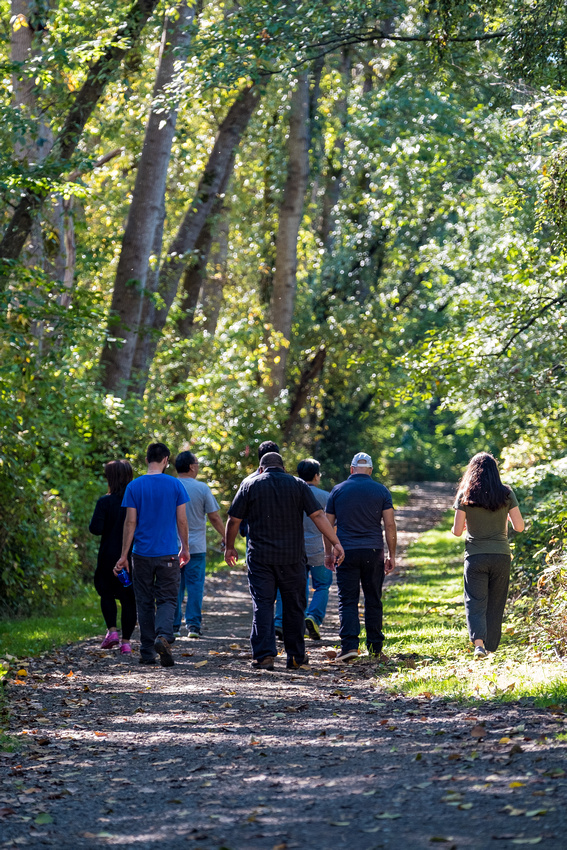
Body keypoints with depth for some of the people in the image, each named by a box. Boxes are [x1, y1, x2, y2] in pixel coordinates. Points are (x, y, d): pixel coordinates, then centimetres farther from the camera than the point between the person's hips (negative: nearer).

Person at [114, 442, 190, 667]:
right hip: (168, 555, -1)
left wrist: (124, 555, 0)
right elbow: (182, 521, 0)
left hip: (142, 554, 1)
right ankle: (163, 635, -22)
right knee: (167, 599, 5)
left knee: (145, 602, 9)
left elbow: (130, 523, -4)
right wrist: (185, 548, 14)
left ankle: (147, 652, 11)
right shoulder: (175, 485, -2)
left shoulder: (134, 486, -3)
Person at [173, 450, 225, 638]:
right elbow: (214, 517, -3)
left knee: (174, 587, 7)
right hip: (196, 546, -2)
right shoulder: (201, 488, -5)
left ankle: (173, 626, 7)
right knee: (195, 586, 4)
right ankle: (193, 624, 0)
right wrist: (225, 536, 11)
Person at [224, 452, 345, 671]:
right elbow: (318, 516, -4)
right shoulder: (298, 485, 5)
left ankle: (264, 655, -11)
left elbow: (234, 520, 1)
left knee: (262, 605, 0)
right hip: (292, 557, 1)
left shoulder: (249, 485, 3)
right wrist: (335, 543, -4)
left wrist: (229, 547, 15)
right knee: (294, 606, 10)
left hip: (260, 556, -1)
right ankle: (296, 657, 14)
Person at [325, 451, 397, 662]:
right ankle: (375, 646, 12)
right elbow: (390, 525, 0)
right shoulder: (381, 491, 3)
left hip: (346, 551, -1)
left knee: (348, 600, -1)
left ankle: (350, 645, -15)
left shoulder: (338, 491, 4)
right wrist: (392, 555, 6)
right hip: (373, 551, 1)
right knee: (373, 600, 9)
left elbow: (328, 524, 6)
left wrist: (328, 553, 16)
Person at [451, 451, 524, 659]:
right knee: (496, 603, 13)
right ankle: (491, 648, 19)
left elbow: (457, 531, -4)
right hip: (501, 555, 2)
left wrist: (457, 529, 19)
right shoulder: (506, 494, -2)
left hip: (475, 556, -1)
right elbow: (519, 527, -1)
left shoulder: (465, 495, -4)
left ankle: (478, 642, -22)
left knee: (475, 602, -1)